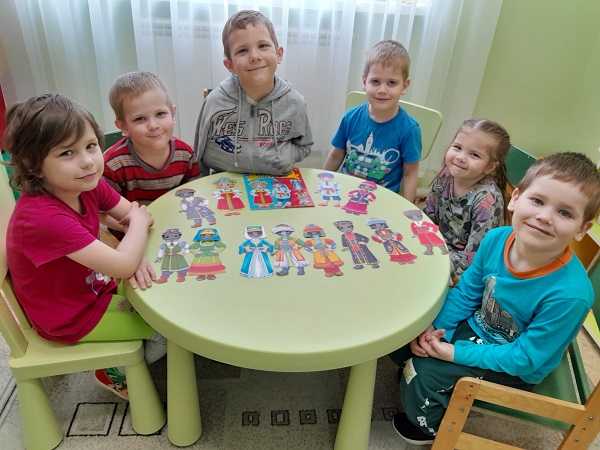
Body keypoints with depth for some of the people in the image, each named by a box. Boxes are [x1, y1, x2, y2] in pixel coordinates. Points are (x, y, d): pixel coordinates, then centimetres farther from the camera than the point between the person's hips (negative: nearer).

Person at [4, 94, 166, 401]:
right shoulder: (42, 217, -36)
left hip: (94, 288, 7)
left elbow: (137, 215, -4)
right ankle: (116, 372, 20)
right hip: (71, 318, -7)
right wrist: (139, 223, -19)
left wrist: (135, 255, -25)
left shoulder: (89, 185, -12)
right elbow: (123, 266, -38)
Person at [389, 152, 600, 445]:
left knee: (424, 375, -15)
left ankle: (434, 426, 19)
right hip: (475, 327, 5)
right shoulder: (496, 239, -19)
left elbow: (523, 358, -23)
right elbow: (466, 292, -2)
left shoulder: (570, 294, -34)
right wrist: (438, 329, -12)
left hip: (513, 368, -5)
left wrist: (457, 353, -21)